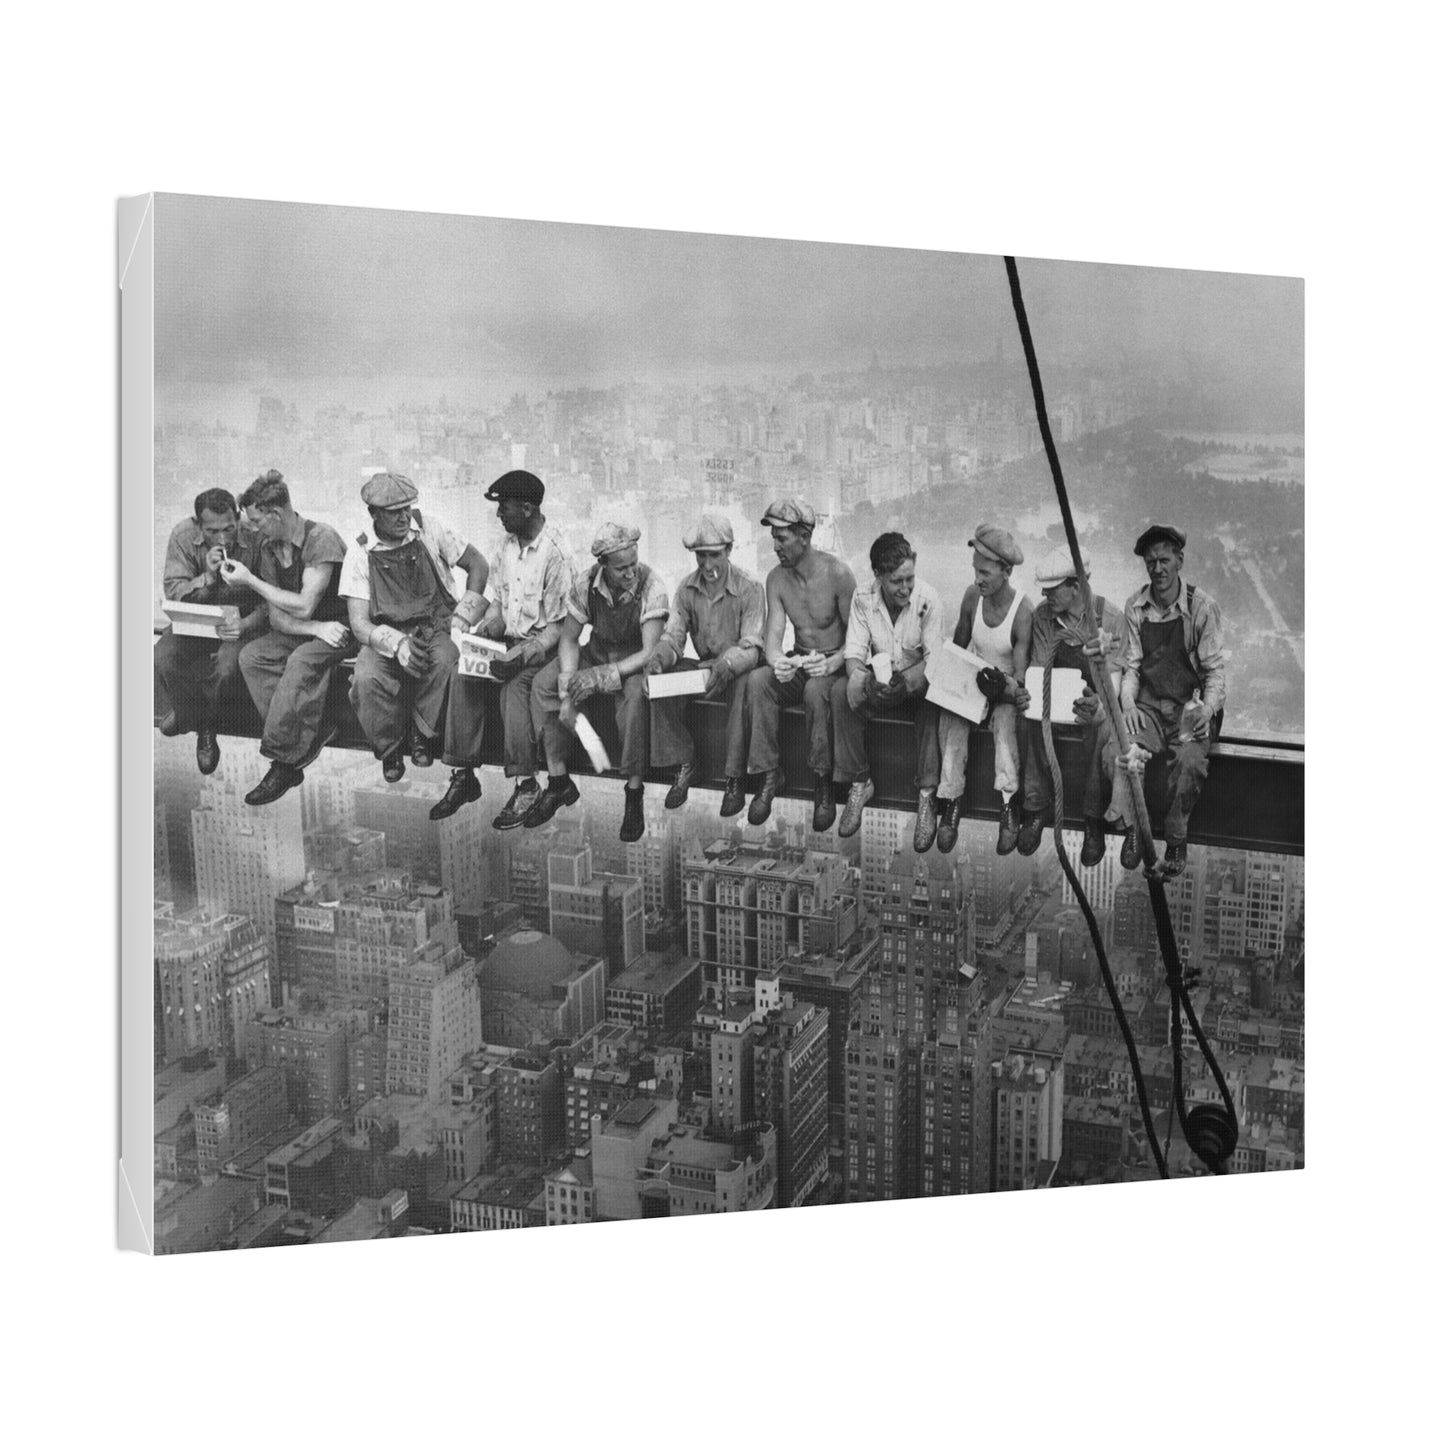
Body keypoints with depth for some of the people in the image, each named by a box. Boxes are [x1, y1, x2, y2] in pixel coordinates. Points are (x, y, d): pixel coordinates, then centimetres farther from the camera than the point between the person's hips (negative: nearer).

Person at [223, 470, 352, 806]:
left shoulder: (321, 538, -17)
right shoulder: (268, 549, 5)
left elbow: (304, 606, -22)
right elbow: (276, 617, 1)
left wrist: (250, 580, -15)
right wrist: (316, 628, -19)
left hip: (338, 629, -7)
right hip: (299, 632, 7)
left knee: (301, 661, -35)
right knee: (251, 655, -19)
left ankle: (282, 758, -28)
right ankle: (305, 739, -25)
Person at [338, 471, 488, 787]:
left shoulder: (427, 528, -1)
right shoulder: (360, 555, -3)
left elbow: (477, 564, 8)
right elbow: (359, 624, -8)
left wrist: (461, 618, -3)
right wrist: (397, 643, -28)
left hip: (436, 627, 0)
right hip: (386, 636, 0)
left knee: (447, 660, -35)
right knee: (366, 680, -32)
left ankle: (424, 734, -9)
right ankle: (390, 748, -4)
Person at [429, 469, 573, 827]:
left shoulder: (555, 556, -15)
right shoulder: (506, 545, 7)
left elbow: (557, 626, -14)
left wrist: (521, 654, -27)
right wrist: (485, 630, -6)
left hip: (540, 644, -6)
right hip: (506, 638, 6)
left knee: (516, 684, -34)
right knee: (464, 678, -19)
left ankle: (525, 786, -26)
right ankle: (463, 777, -14)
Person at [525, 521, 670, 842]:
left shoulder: (650, 587, -24)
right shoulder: (586, 585, -13)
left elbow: (649, 652, -28)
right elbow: (569, 639, -6)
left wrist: (601, 676, -37)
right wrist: (567, 693, -20)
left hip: (635, 659, -4)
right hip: (596, 651, 5)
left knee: (635, 694, -38)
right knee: (542, 685, -17)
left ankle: (634, 793, -26)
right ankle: (558, 782, -8)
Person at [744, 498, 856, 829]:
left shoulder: (837, 573, -15)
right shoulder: (777, 578, 0)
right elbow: (773, 634, -7)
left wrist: (832, 664, -33)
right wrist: (777, 662, -31)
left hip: (834, 664, -4)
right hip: (797, 663, 4)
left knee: (816, 689, -38)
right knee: (757, 679, -27)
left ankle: (823, 782, -23)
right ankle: (769, 774, -19)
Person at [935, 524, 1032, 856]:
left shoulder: (1023, 611, -17)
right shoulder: (972, 596, -3)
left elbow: (1020, 677, -18)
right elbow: (958, 647, 12)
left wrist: (1005, 685, -39)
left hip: (1006, 690, -4)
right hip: (973, 683, 4)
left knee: (1005, 718, -36)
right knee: (951, 714, -28)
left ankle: (1009, 806, -35)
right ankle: (951, 800, -27)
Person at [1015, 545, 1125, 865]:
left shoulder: (1110, 617, -13)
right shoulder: (1043, 615, -3)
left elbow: (1112, 674, -17)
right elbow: (1039, 666, -2)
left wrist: (1097, 705, -39)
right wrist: (1026, 694, -26)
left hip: (1096, 694, -2)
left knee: (1102, 727, -36)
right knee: (1035, 721, -32)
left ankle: (1094, 820, -24)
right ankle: (1037, 806, -20)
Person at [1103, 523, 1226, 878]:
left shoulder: (1203, 608, -5)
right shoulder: (1135, 608, 5)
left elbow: (1214, 670, -3)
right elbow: (1131, 665, 8)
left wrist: (1207, 708, -21)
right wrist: (1127, 703, -11)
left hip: (1191, 706, -3)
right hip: (1148, 706, 3)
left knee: (1191, 760, -34)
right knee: (1116, 752, -28)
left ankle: (1176, 840, -12)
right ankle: (1134, 824, -3)